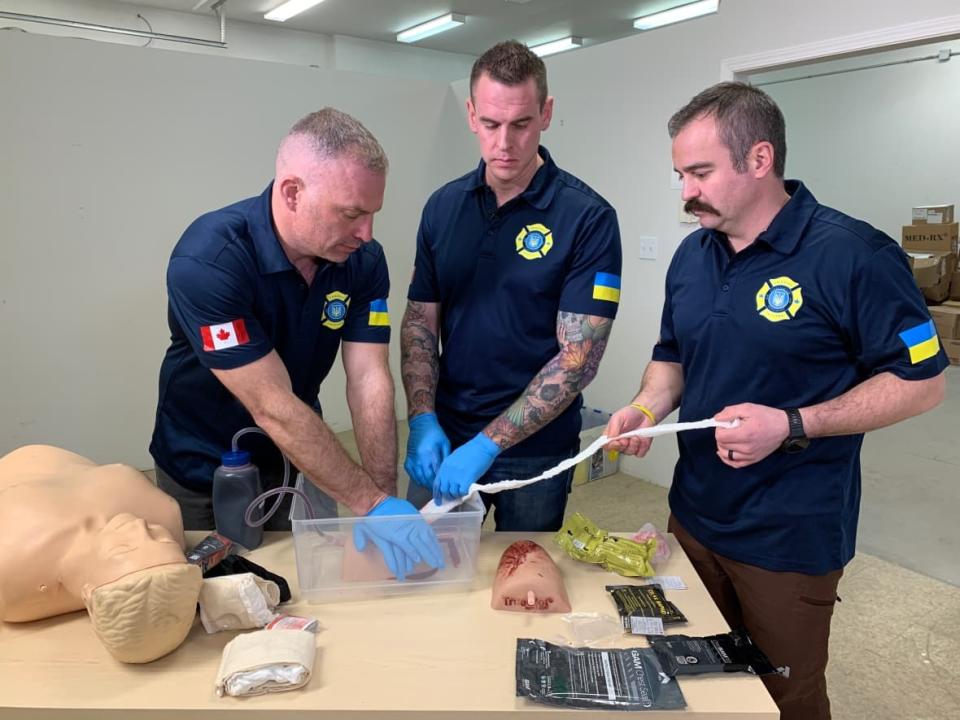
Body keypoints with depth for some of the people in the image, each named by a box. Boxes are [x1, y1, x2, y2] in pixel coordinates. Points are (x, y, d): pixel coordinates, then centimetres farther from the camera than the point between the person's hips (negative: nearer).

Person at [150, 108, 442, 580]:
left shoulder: (363, 260, -15)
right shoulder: (207, 262, -31)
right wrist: (372, 503, -32)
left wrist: (385, 497, -27)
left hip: (301, 458, 4)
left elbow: (369, 380, -17)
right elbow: (274, 409, -33)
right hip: (203, 474, -3)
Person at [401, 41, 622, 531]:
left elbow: (578, 357, -17)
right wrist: (422, 420, -10)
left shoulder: (588, 218, -13)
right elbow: (420, 322, 4)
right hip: (443, 438, 4)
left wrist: (488, 444, -22)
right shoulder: (443, 206, 1)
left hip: (535, 450, -3)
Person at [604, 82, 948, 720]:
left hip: (791, 539, -6)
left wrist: (792, 426, -24)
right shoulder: (692, 255, 4)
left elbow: (921, 382, -14)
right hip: (694, 517, 6)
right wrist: (646, 408, -6)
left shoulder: (852, 255, -17)